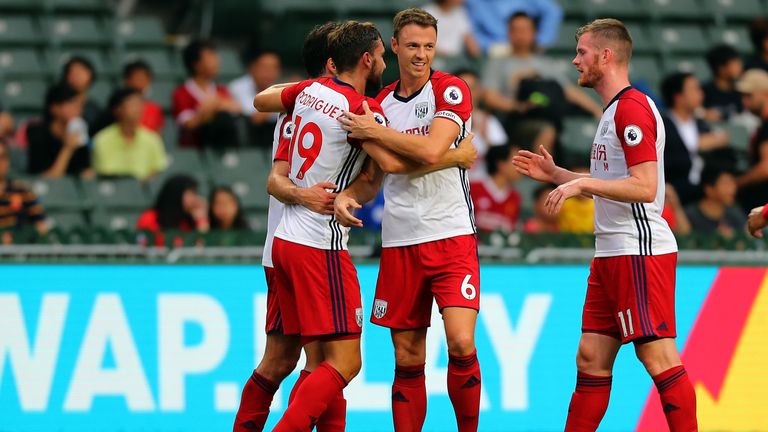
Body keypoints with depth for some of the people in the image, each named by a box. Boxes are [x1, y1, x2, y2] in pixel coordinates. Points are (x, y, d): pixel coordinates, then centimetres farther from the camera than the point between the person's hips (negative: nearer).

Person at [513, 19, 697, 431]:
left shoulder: (632, 107, -13)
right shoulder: (614, 110, 19)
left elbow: (644, 187, -21)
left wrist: (581, 183, -21)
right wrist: (555, 174, 23)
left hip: (639, 251, -10)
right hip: (612, 254, 10)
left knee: (659, 358, -10)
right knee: (591, 359, 10)